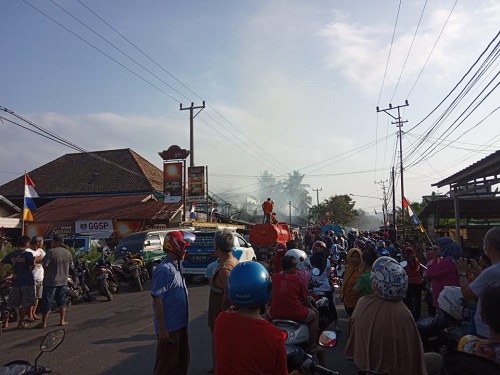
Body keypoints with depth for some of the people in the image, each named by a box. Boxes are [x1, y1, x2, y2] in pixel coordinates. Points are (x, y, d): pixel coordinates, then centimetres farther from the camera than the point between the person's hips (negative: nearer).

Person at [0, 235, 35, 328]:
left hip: (15, 282, 5)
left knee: (12, 303, 17)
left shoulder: (11, 254, 3)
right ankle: (21, 323, 11)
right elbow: (31, 268, -12)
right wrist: (34, 263, 5)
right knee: (26, 304, 6)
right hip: (27, 282, -5)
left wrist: (10, 270, 10)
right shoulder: (28, 254, -12)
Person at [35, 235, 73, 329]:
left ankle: (43, 323, 6)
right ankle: (62, 320, 17)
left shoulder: (51, 252, -15)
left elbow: (44, 264, -16)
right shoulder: (68, 253, 3)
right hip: (63, 281, 5)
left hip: (51, 281, -5)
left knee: (47, 302, 2)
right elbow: (71, 264, 13)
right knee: (62, 301, 14)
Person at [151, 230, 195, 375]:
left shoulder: (176, 267, 8)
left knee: (182, 359, 21)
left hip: (180, 324, 9)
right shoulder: (164, 270, -21)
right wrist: (162, 328, -22)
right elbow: (157, 299, -23)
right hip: (169, 328, -9)